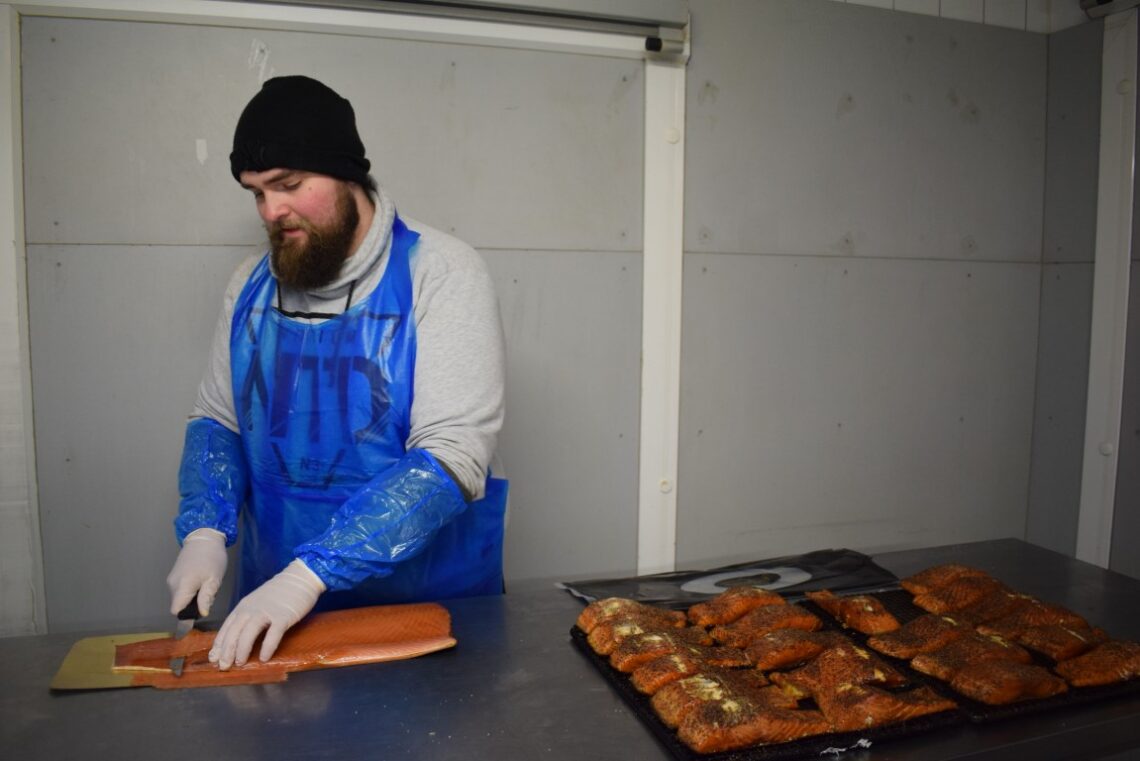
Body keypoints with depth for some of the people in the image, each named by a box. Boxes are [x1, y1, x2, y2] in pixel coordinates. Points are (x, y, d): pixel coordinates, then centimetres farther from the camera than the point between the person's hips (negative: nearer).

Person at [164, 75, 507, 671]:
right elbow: (216, 421, 10)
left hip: (426, 606, -4)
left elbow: (453, 456, -24)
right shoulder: (252, 285, 1)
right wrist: (204, 531, -8)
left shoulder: (441, 273, -16)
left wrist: (309, 573, -29)